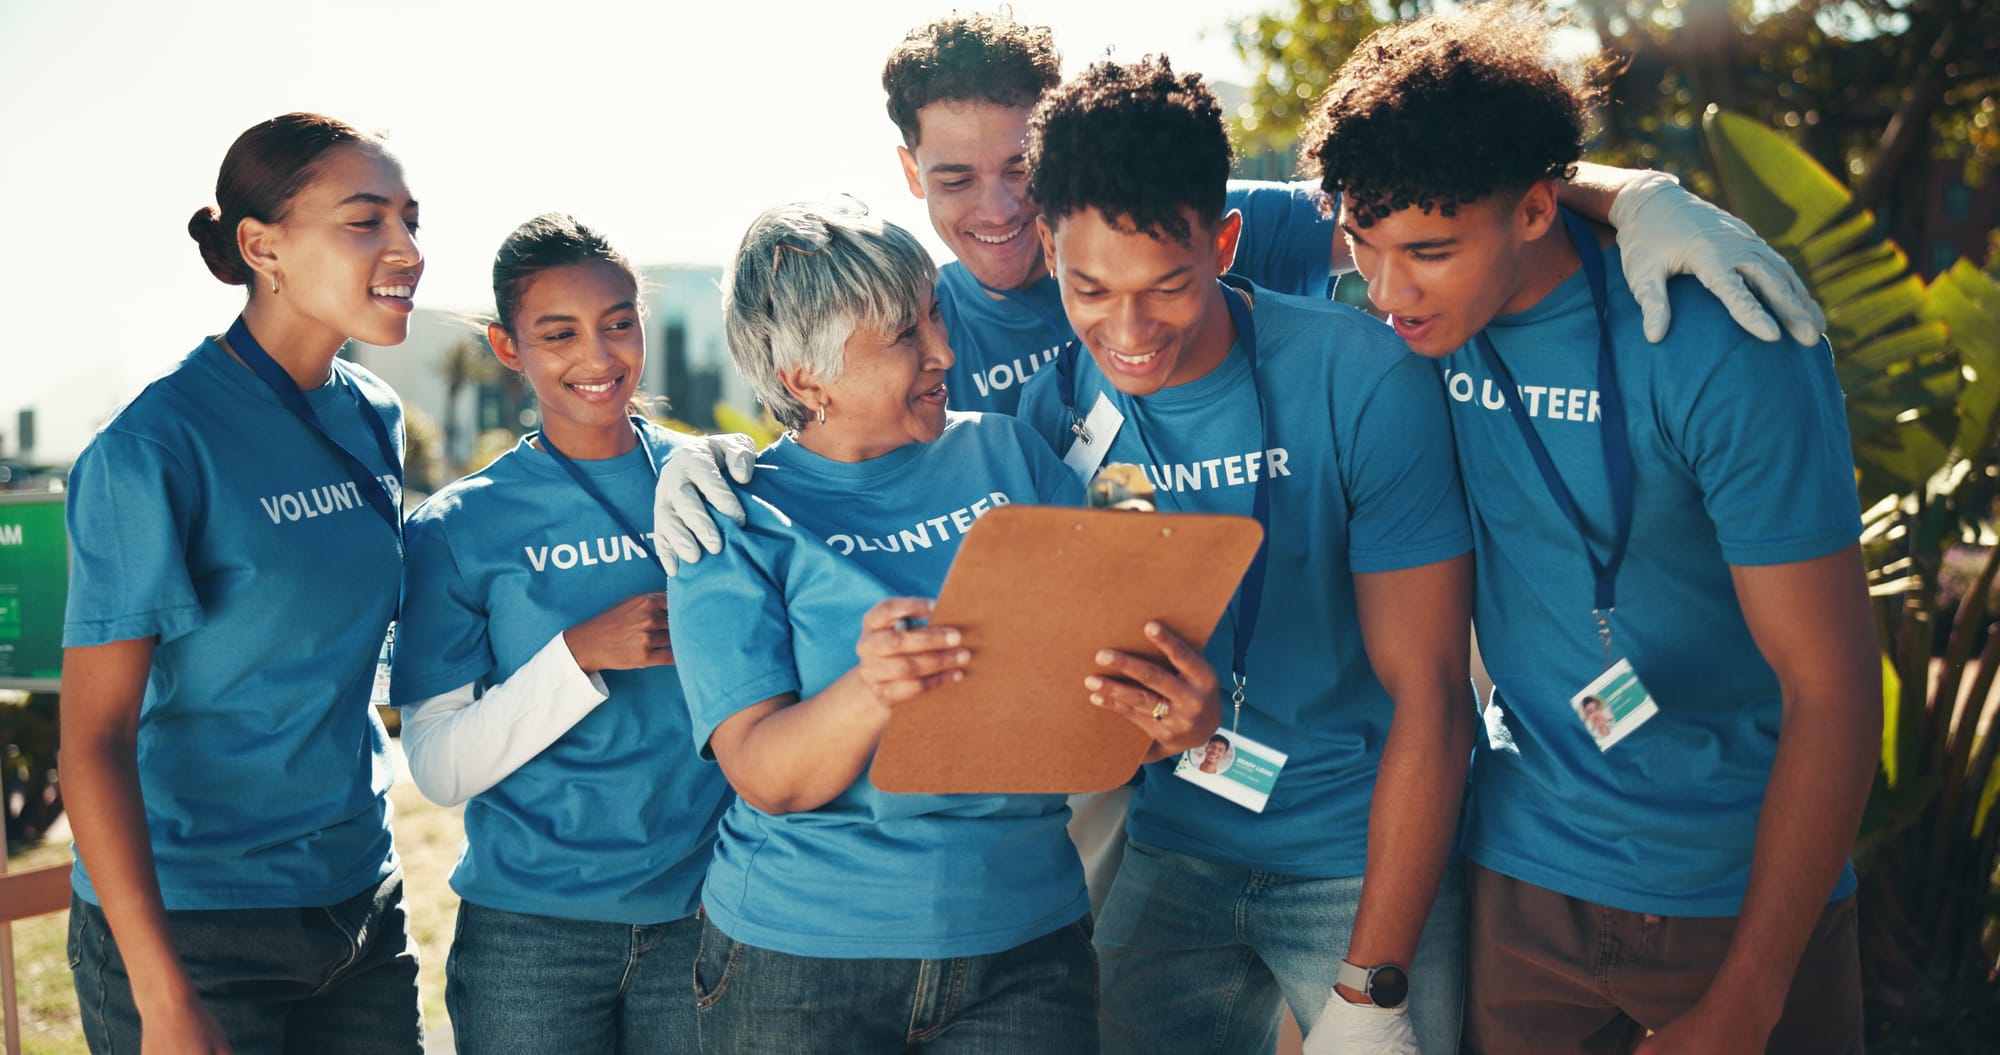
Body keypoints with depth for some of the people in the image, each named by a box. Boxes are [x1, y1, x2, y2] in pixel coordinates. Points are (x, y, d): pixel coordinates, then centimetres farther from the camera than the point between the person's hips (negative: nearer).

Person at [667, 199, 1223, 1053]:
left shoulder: (1006, 454, 4)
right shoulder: (733, 524, -6)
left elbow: (1119, 619, 2)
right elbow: (766, 776, -14)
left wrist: (1184, 712, -22)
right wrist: (873, 686, -34)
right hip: (799, 959, -2)